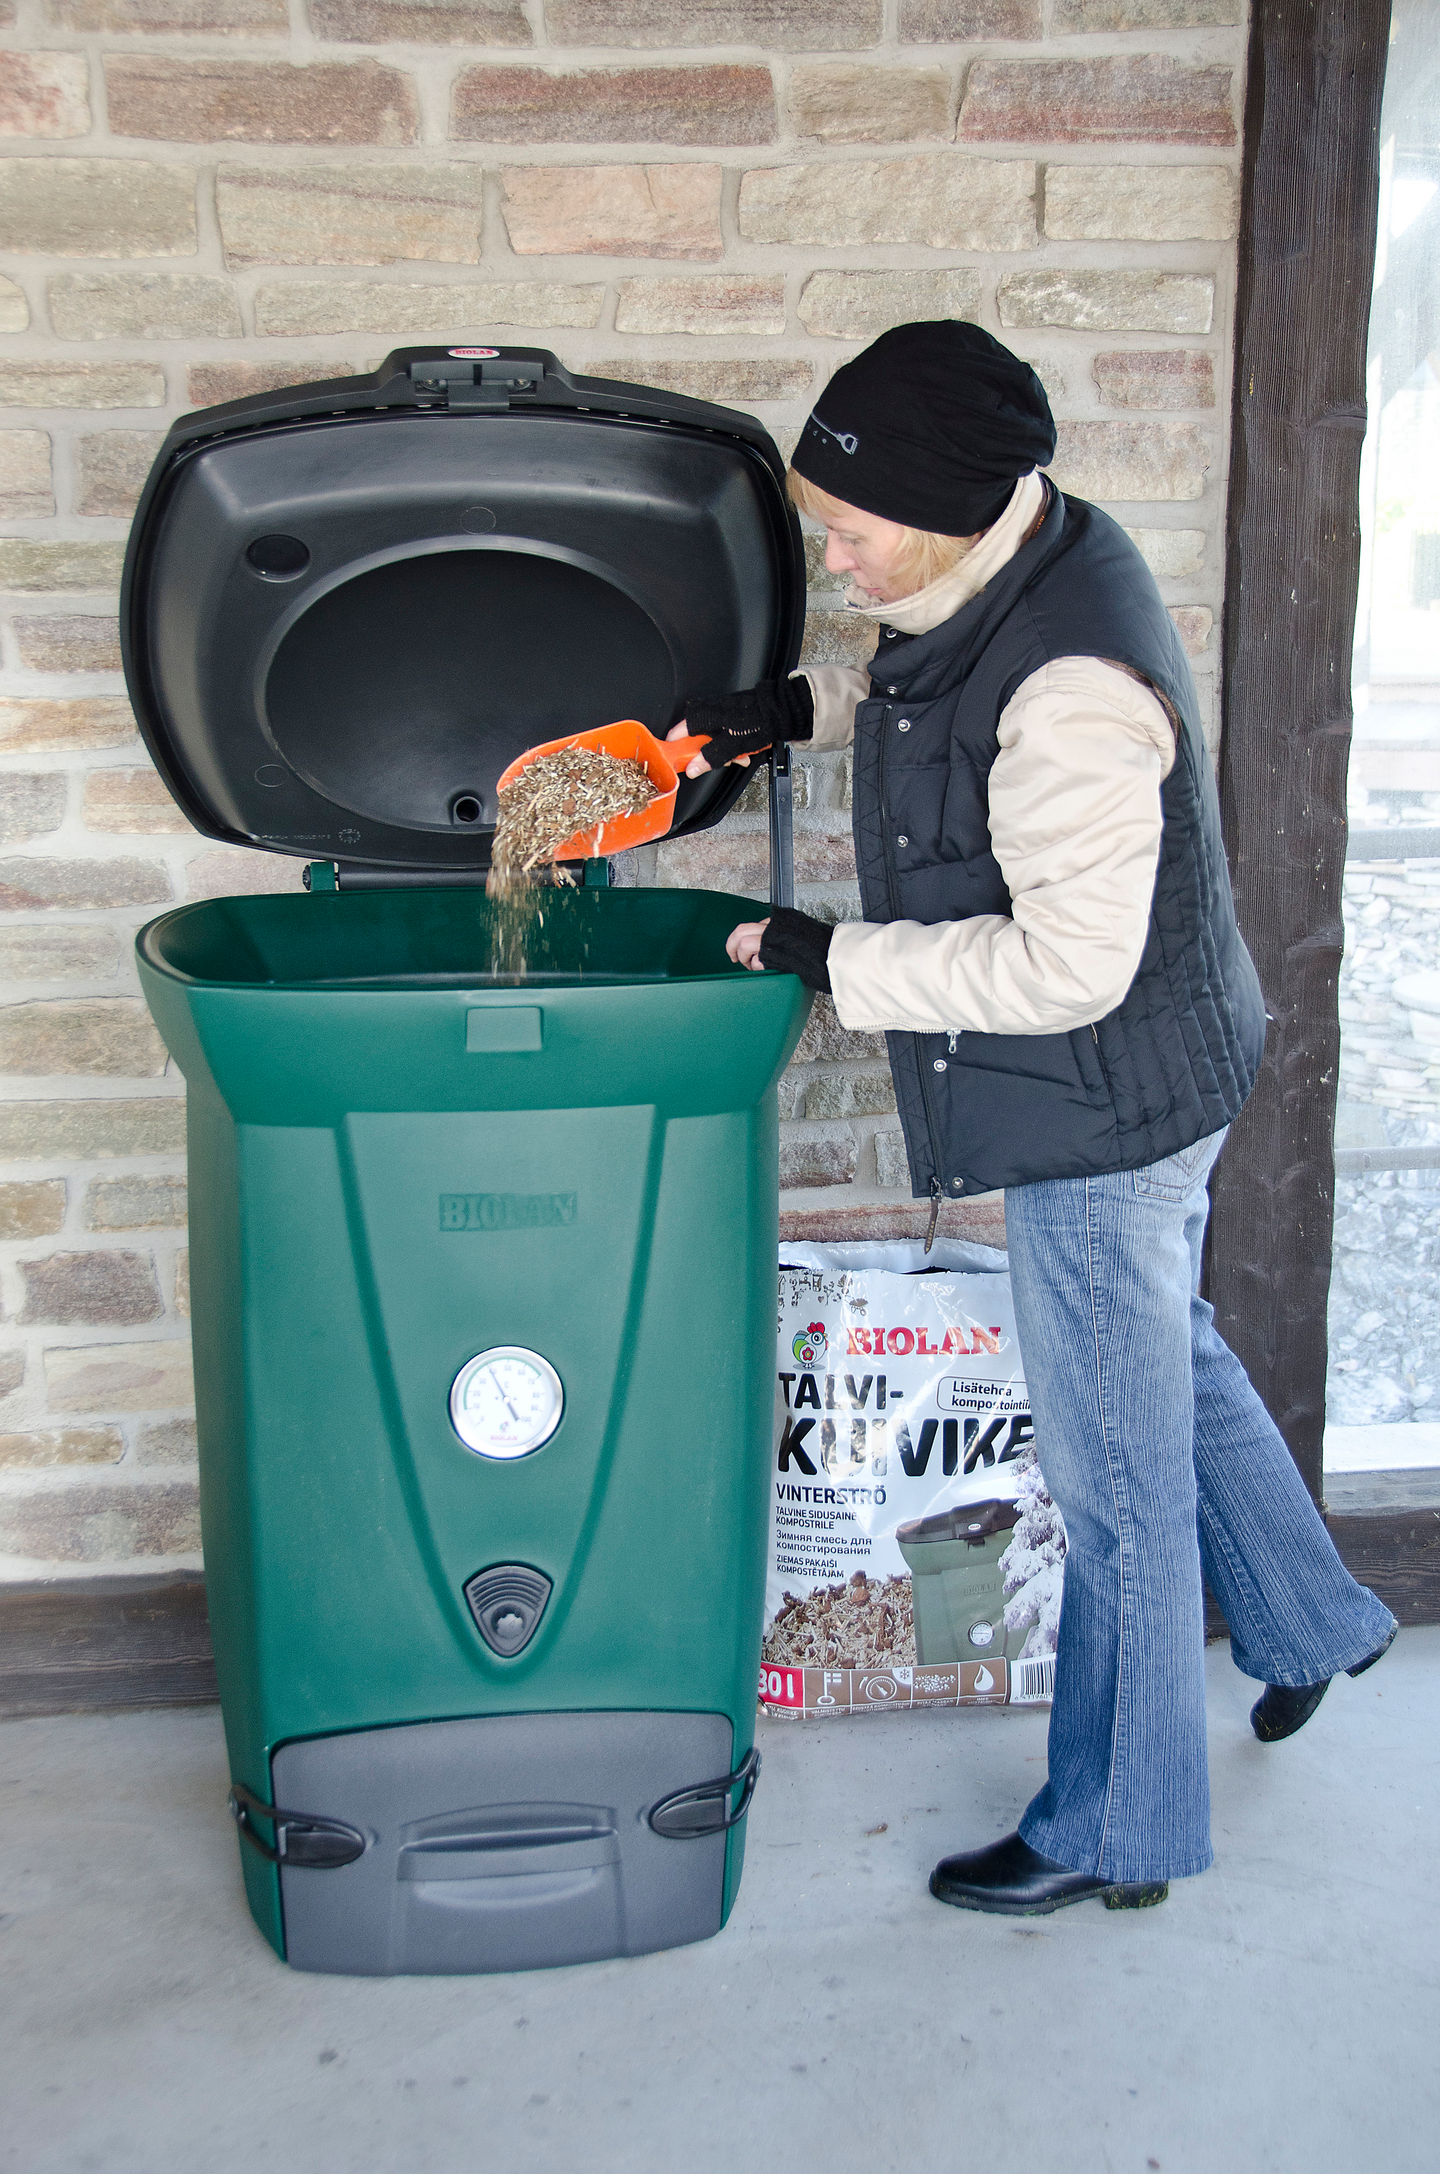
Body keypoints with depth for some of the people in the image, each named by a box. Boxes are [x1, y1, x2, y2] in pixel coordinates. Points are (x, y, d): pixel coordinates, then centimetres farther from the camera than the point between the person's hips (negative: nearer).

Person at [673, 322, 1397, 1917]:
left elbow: (1069, 968, -30)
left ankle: (1116, 1831, 25)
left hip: (1105, 1114, -10)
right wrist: (808, 704, 7)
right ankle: (1309, 1620, 51)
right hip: (1136, 1090, 10)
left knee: (1115, 1472, 5)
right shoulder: (1022, 564, 0)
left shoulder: (1073, 695, -31)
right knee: (1173, 1364, 28)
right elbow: (933, 698, 22)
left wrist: (834, 962, -22)